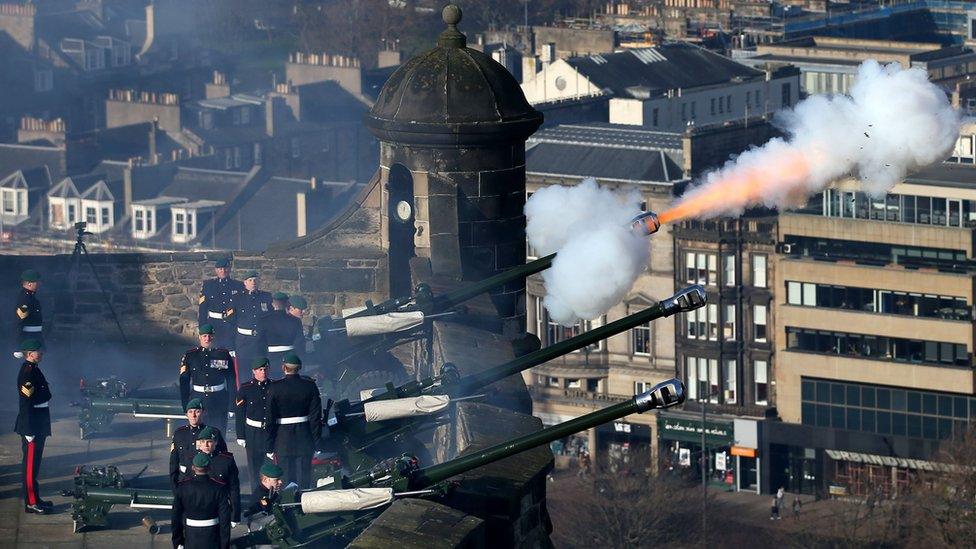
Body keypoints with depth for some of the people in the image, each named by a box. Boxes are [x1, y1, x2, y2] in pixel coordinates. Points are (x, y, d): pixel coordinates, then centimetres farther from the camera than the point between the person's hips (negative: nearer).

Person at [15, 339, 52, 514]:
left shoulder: (34, 369, 13)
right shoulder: (27, 372, -19)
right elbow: (26, 402, -22)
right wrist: (29, 431, -23)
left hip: (39, 426, 10)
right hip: (32, 426, -10)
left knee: (34, 463, 16)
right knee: (31, 464, -5)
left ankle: (35, 499, 23)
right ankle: (31, 502, -1)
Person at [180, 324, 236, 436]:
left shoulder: (223, 354, 2)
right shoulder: (190, 356, 2)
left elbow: (231, 380, 5)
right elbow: (184, 381, 4)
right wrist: (185, 404, 1)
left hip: (218, 398, 0)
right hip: (197, 399, 0)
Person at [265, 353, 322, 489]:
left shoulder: (275, 388, -11)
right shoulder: (310, 386, -6)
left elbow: (270, 420, -8)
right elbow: (316, 417, -3)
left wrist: (269, 447, -1)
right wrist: (317, 443, 6)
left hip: (283, 440, -1)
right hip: (304, 439, 1)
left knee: (286, 479, 7)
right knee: (304, 479, 9)